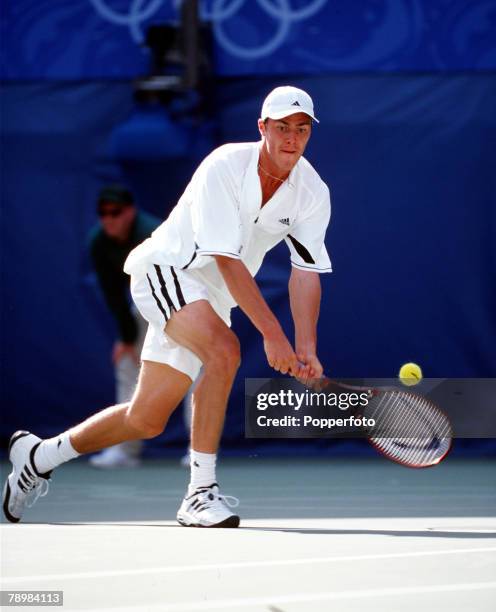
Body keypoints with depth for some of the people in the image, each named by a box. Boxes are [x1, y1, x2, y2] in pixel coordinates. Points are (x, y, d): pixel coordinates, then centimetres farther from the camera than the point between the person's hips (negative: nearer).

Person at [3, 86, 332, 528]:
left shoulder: (313, 193, -8)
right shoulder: (224, 168, -24)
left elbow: (306, 272, -12)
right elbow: (227, 261, -29)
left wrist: (306, 348, -26)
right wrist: (272, 333, -34)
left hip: (209, 299, 7)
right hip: (166, 270, -7)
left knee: (146, 420, 8)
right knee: (224, 349, -35)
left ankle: (39, 456, 31)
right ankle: (201, 491, -29)